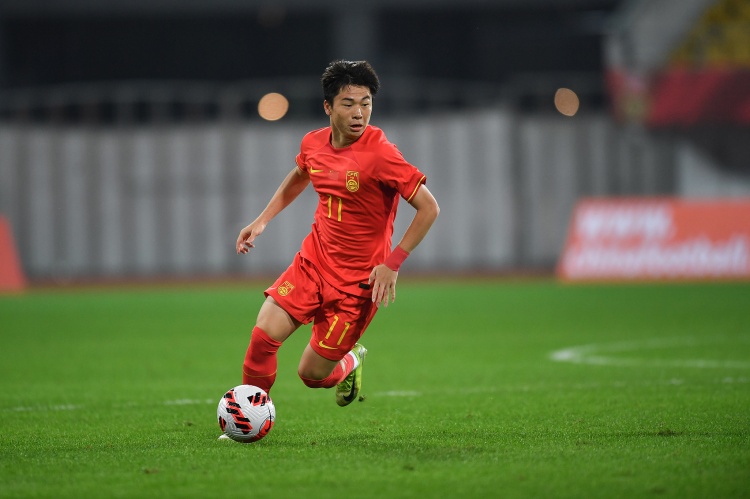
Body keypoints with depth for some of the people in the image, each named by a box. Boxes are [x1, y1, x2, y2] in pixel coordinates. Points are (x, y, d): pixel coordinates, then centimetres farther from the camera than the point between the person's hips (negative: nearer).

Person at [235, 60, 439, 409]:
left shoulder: (379, 154, -21)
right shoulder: (314, 144, -1)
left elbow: (429, 208, -18)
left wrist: (392, 264, -21)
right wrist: (262, 220, 17)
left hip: (357, 280, -5)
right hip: (313, 262, 5)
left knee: (312, 374, 0)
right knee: (264, 334, -11)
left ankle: (350, 362, 36)